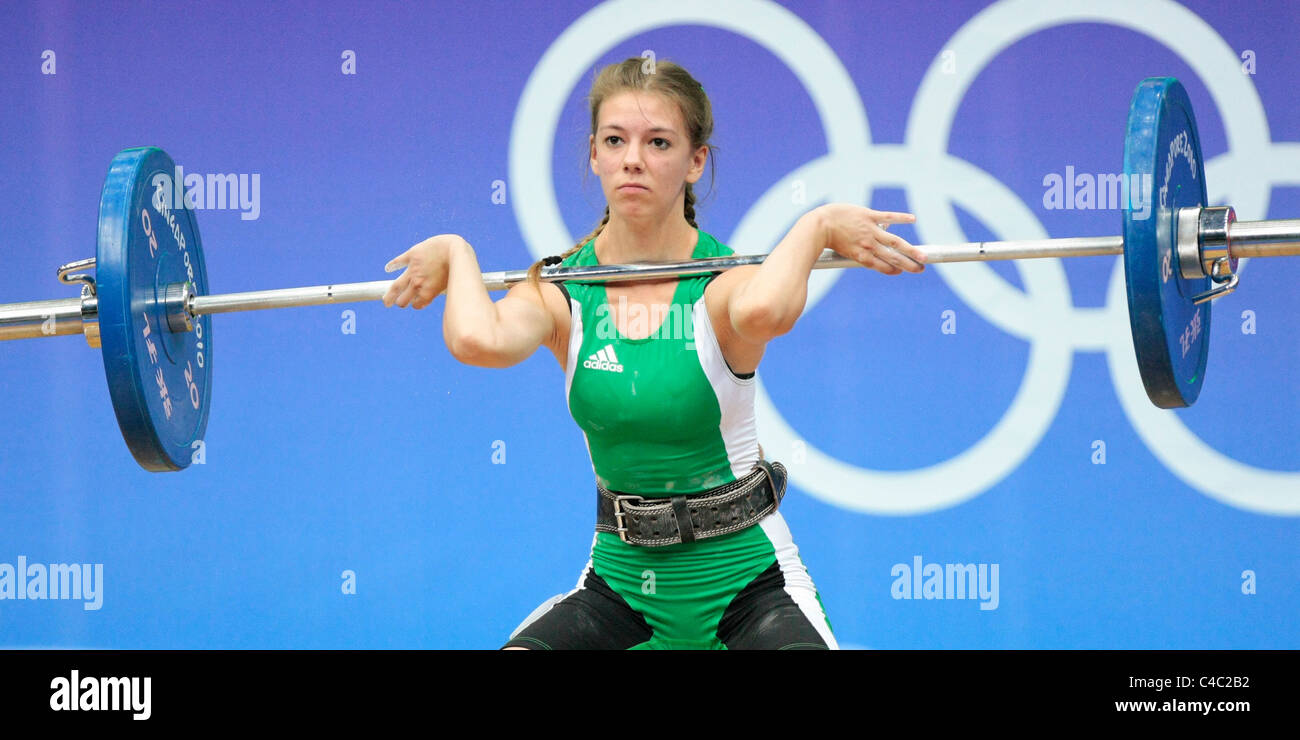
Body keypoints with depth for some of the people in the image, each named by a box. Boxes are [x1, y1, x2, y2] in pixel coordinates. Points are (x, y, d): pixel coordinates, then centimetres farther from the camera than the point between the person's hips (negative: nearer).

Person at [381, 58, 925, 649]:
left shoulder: (723, 284, -13)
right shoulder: (562, 294, -6)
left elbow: (761, 311, -41)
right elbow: (479, 341, -29)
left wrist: (816, 225, -24)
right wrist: (457, 255, -12)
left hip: (743, 570, -3)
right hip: (621, 574, 3)